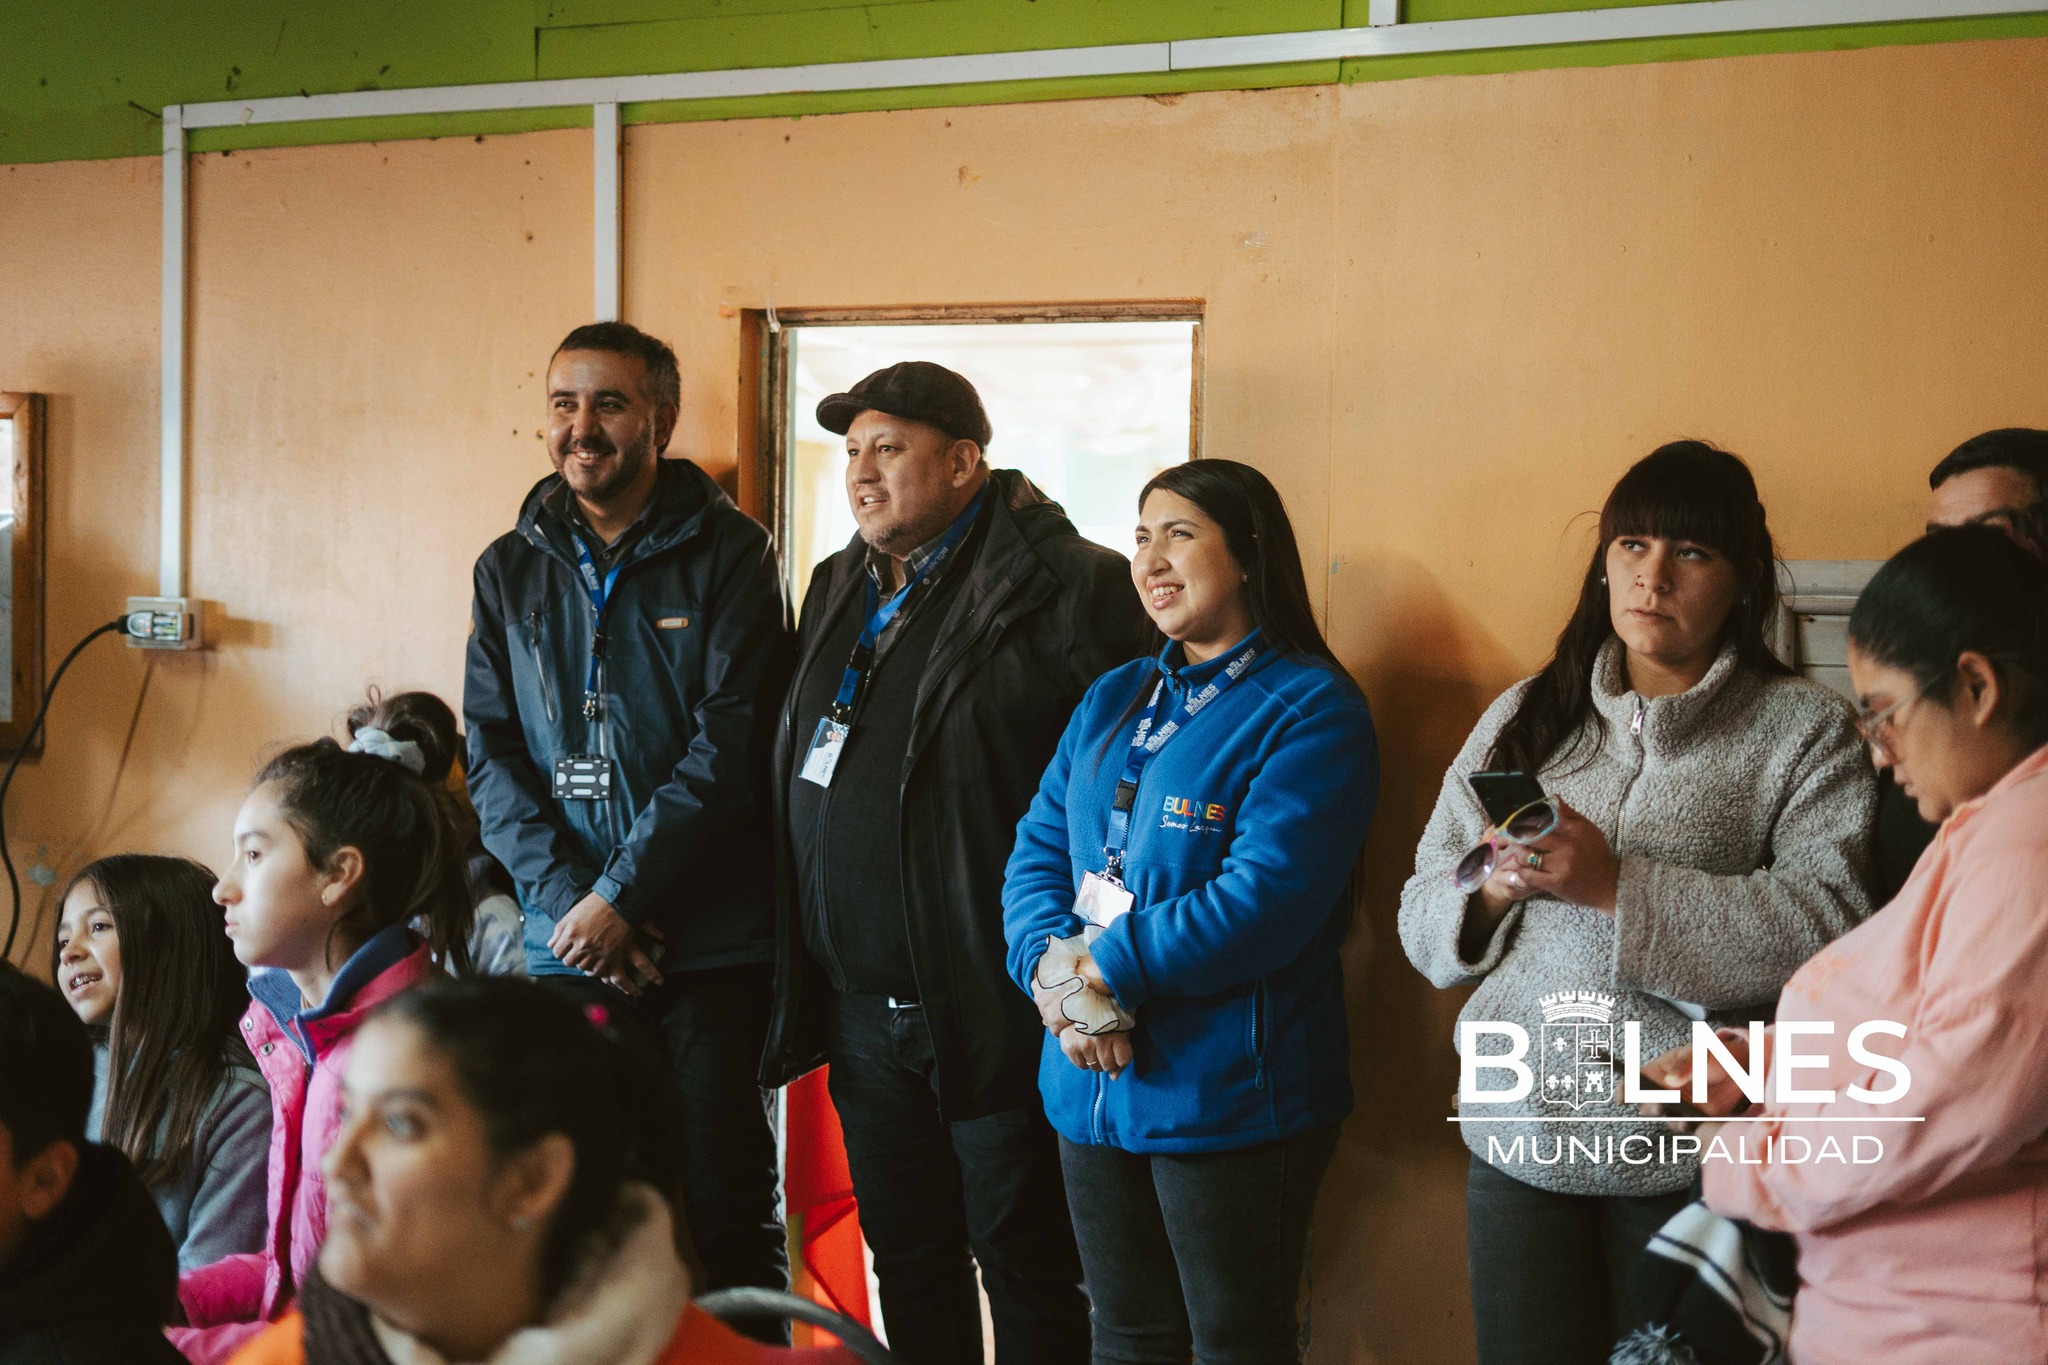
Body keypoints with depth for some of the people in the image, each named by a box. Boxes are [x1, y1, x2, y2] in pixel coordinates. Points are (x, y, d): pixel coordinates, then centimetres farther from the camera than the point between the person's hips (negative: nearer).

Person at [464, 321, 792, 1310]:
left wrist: (621, 895, -12)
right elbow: (492, 755, 7)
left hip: (711, 942, -3)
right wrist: (566, 899, -7)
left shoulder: (727, 554, 0)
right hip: (567, 944, 3)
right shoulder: (509, 571, 13)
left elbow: (731, 743, -8)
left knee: (722, 1199, 0)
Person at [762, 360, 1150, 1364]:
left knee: (1025, 1263, 4)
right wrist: (801, 973, 15)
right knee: (905, 1260, 17)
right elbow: (793, 781, 21)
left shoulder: (1067, 588, -11)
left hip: (997, 1008, -7)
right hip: (860, 1011, 7)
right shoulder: (837, 592, 14)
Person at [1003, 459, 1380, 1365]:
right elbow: (1038, 849, 8)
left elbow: (1265, 899, -20)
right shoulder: (1113, 699, 14)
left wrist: (1104, 969, -18)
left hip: (1229, 1098, -7)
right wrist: (1052, 963, -12)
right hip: (1091, 1080, 7)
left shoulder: (1312, 710, -10)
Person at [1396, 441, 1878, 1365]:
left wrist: (1617, 887, -19)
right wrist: (1493, 887, -10)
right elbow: (1423, 921, 12)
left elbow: (1828, 928, -15)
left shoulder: (1805, 731, 0)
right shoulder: (1522, 719, 13)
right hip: (1519, 1138, 4)